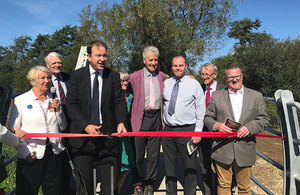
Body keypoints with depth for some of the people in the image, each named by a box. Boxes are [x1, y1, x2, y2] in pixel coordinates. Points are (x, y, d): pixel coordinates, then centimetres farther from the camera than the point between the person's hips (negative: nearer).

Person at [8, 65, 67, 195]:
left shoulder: (53, 100, 10)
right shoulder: (20, 100, -1)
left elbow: (63, 127, 12)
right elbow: (13, 129, -3)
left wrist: (58, 110, -4)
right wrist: (25, 152, -12)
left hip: (54, 153, 4)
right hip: (32, 155, -3)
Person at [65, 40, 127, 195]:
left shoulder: (114, 76, 4)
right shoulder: (76, 76, 1)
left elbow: (119, 102, 0)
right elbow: (71, 105, -4)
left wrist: (121, 122, -18)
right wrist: (85, 126, -17)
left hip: (107, 134, 1)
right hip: (83, 135, 0)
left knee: (111, 181, 9)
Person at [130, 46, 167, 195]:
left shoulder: (162, 77, 9)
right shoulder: (134, 77, 0)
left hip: (156, 117, 3)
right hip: (140, 118, -2)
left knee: (154, 154, 11)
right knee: (138, 153, 5)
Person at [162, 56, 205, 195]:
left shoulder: (194, 84, 0)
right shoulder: (166, 83, 9)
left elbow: (200, 110, -1)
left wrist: (198, 131, -8)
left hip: (187, 130, -3)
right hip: (168, 129, 4)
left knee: (189, 166, 3)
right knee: (169, 165, 14)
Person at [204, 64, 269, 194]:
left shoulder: (256, 96, 8)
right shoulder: (216, 96, 6)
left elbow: (263, 118, 6)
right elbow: (207, 117, 7)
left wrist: (249, 127, -12)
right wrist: (216, 125, -14)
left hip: (245, 151, 1)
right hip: (222, 150, 0)